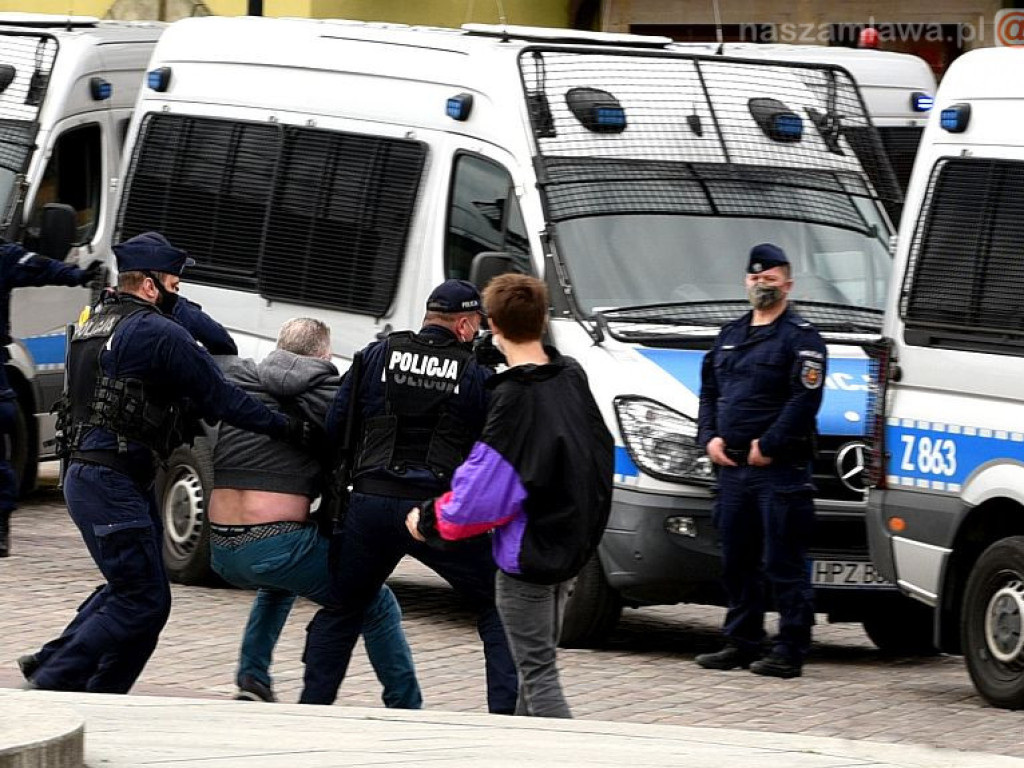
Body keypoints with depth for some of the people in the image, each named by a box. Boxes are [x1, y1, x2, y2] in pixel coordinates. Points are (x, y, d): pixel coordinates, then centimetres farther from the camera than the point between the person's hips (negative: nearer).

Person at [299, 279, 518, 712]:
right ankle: (505, 713, -1)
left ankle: (312, 707, 17)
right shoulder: (476, 375, 2)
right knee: (498, 610, 9)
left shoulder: (377, 357, 7)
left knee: (341, 611, 21)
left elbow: (334, 426, 10)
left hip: (370, 503, 3)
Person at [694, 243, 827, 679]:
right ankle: (742, 643, 20)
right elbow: (709, 391, 20)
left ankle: (790, 651, -5)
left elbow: (805, 399, -14)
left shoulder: (800, 338, -4)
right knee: (736, 562, 12)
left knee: (783, 565, -7)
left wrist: (767, 446, -18)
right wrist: (710, 437, 3)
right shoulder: (730, 336, 20)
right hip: (732, 467, 7)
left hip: (780, 470, -7)